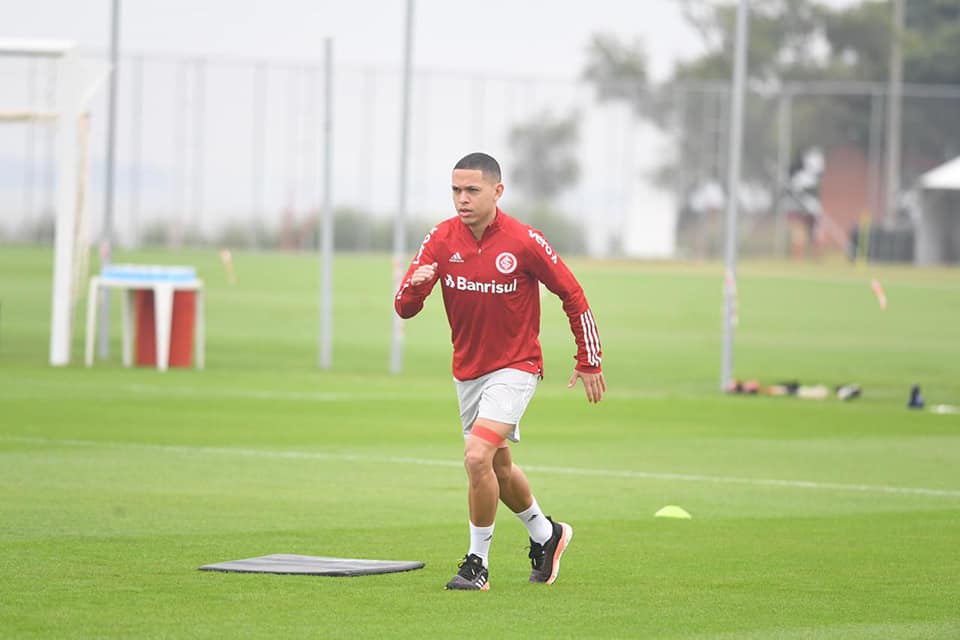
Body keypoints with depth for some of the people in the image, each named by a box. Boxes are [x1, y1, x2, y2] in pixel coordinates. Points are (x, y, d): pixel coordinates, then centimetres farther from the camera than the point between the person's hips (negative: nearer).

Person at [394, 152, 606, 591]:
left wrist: (588, 361, -2)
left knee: (477, 457, -22)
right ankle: (545, 534, 43)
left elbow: (572, 294, -5)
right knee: (497, 466, 18)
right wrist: (415, 285, -34)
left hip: (515, 368, -6)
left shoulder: (523, 242, -17)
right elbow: (405, 307, -10)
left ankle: (478, 562, -8)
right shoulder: (441, 239, -7)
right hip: (467, 369, 6)